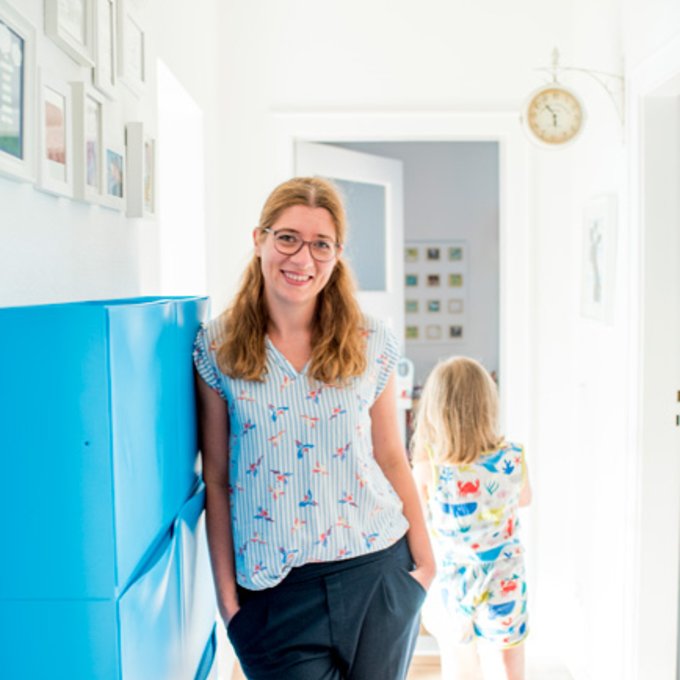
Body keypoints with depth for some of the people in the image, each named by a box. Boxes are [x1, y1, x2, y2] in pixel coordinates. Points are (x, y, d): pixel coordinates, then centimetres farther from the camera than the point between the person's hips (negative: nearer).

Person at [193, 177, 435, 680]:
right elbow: (216, 479, 0)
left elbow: (392, 458, 7)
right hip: (275, 590, -1)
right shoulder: (216, 349, -3)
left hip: (378, 571, 2)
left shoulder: (372, 344, 0)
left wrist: (424, 559, 6)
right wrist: (225, 592, 0)